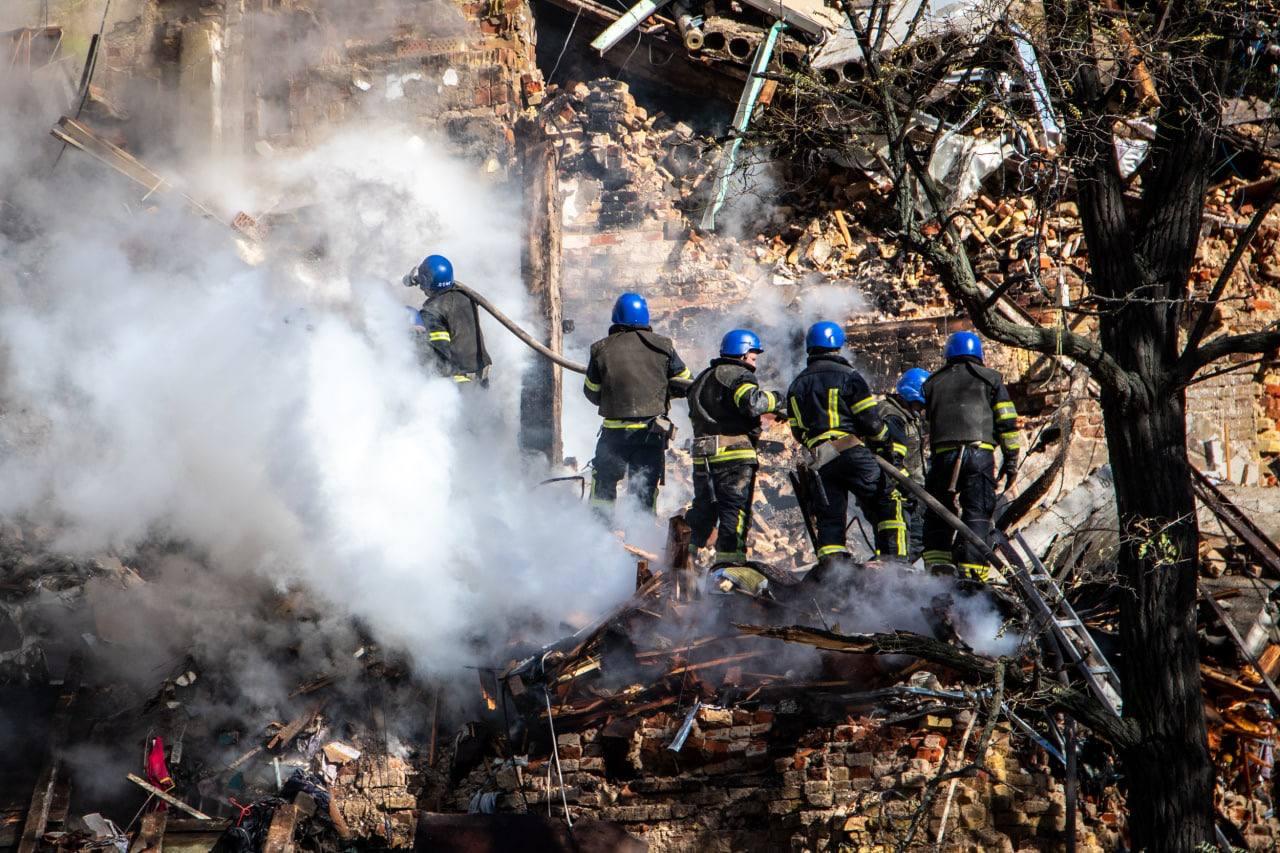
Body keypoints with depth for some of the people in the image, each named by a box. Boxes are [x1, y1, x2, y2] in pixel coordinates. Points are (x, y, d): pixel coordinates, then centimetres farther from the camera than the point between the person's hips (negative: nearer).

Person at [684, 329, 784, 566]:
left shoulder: (702, 379, 24)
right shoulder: (739, 376, -4)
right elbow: (751, 402, -24)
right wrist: (774, 400, -5)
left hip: (702, 454, 8)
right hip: (734, 453, -8)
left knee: (703, 507, 17)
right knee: (736, 509, -5)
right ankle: (728, 560, -11)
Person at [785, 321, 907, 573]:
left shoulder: (797, 385, 16)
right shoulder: (847, 375, -2)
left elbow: (797, 430, 17)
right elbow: (870, 419, -5)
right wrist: (887, 448, 8)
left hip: (821, 460, 5)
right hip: (852, 452, -5)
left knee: (829, 517, 8)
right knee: (887, 501, 3)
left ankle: (831, 570, -2)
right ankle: (894, 559, -5)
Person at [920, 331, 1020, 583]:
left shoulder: (933, 383, 21)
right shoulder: (989, 377, 14)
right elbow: (1006, 421, 7)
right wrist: (1011, 459, 10)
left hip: (942, 453, 2)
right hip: (979, 453, -2)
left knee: (938, 512, 12)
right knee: (977, 514, -3)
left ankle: (938, 564, -2)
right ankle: (970, 571, -13)